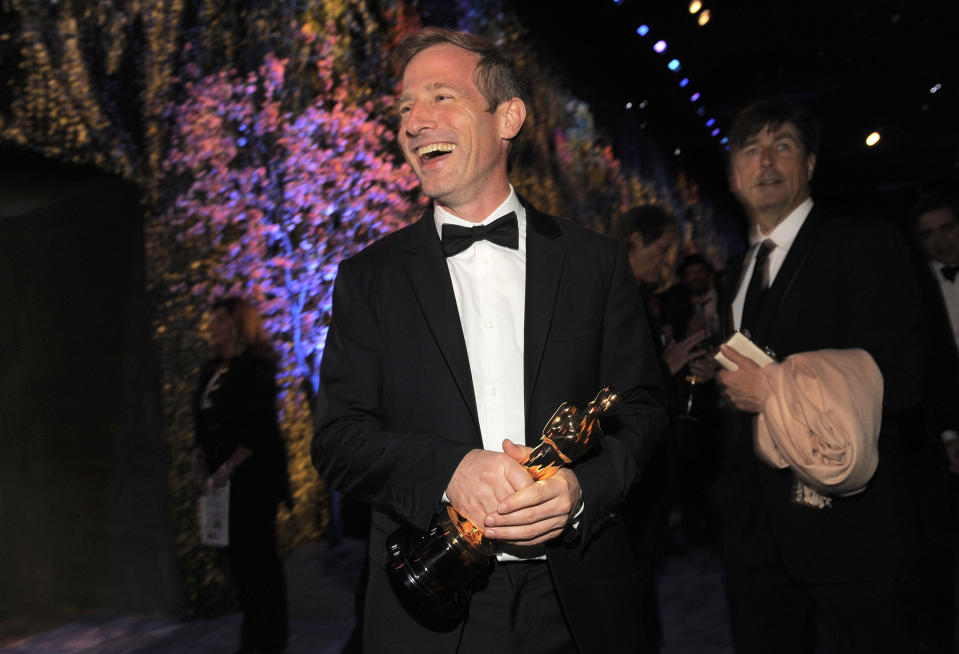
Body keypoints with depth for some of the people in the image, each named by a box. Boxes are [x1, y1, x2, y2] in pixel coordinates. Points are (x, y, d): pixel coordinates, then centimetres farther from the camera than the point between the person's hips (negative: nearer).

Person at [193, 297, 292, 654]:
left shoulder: (256, 366, -8)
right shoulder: (211, 370, 15)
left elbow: (259, 428, -15)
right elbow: (204, 423, 16)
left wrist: (227, 469, -15)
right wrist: (202, 463, 3)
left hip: (254, 475, -7)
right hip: (222, 477, 7)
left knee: (258, 555, -3)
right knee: (238, 554, 9)